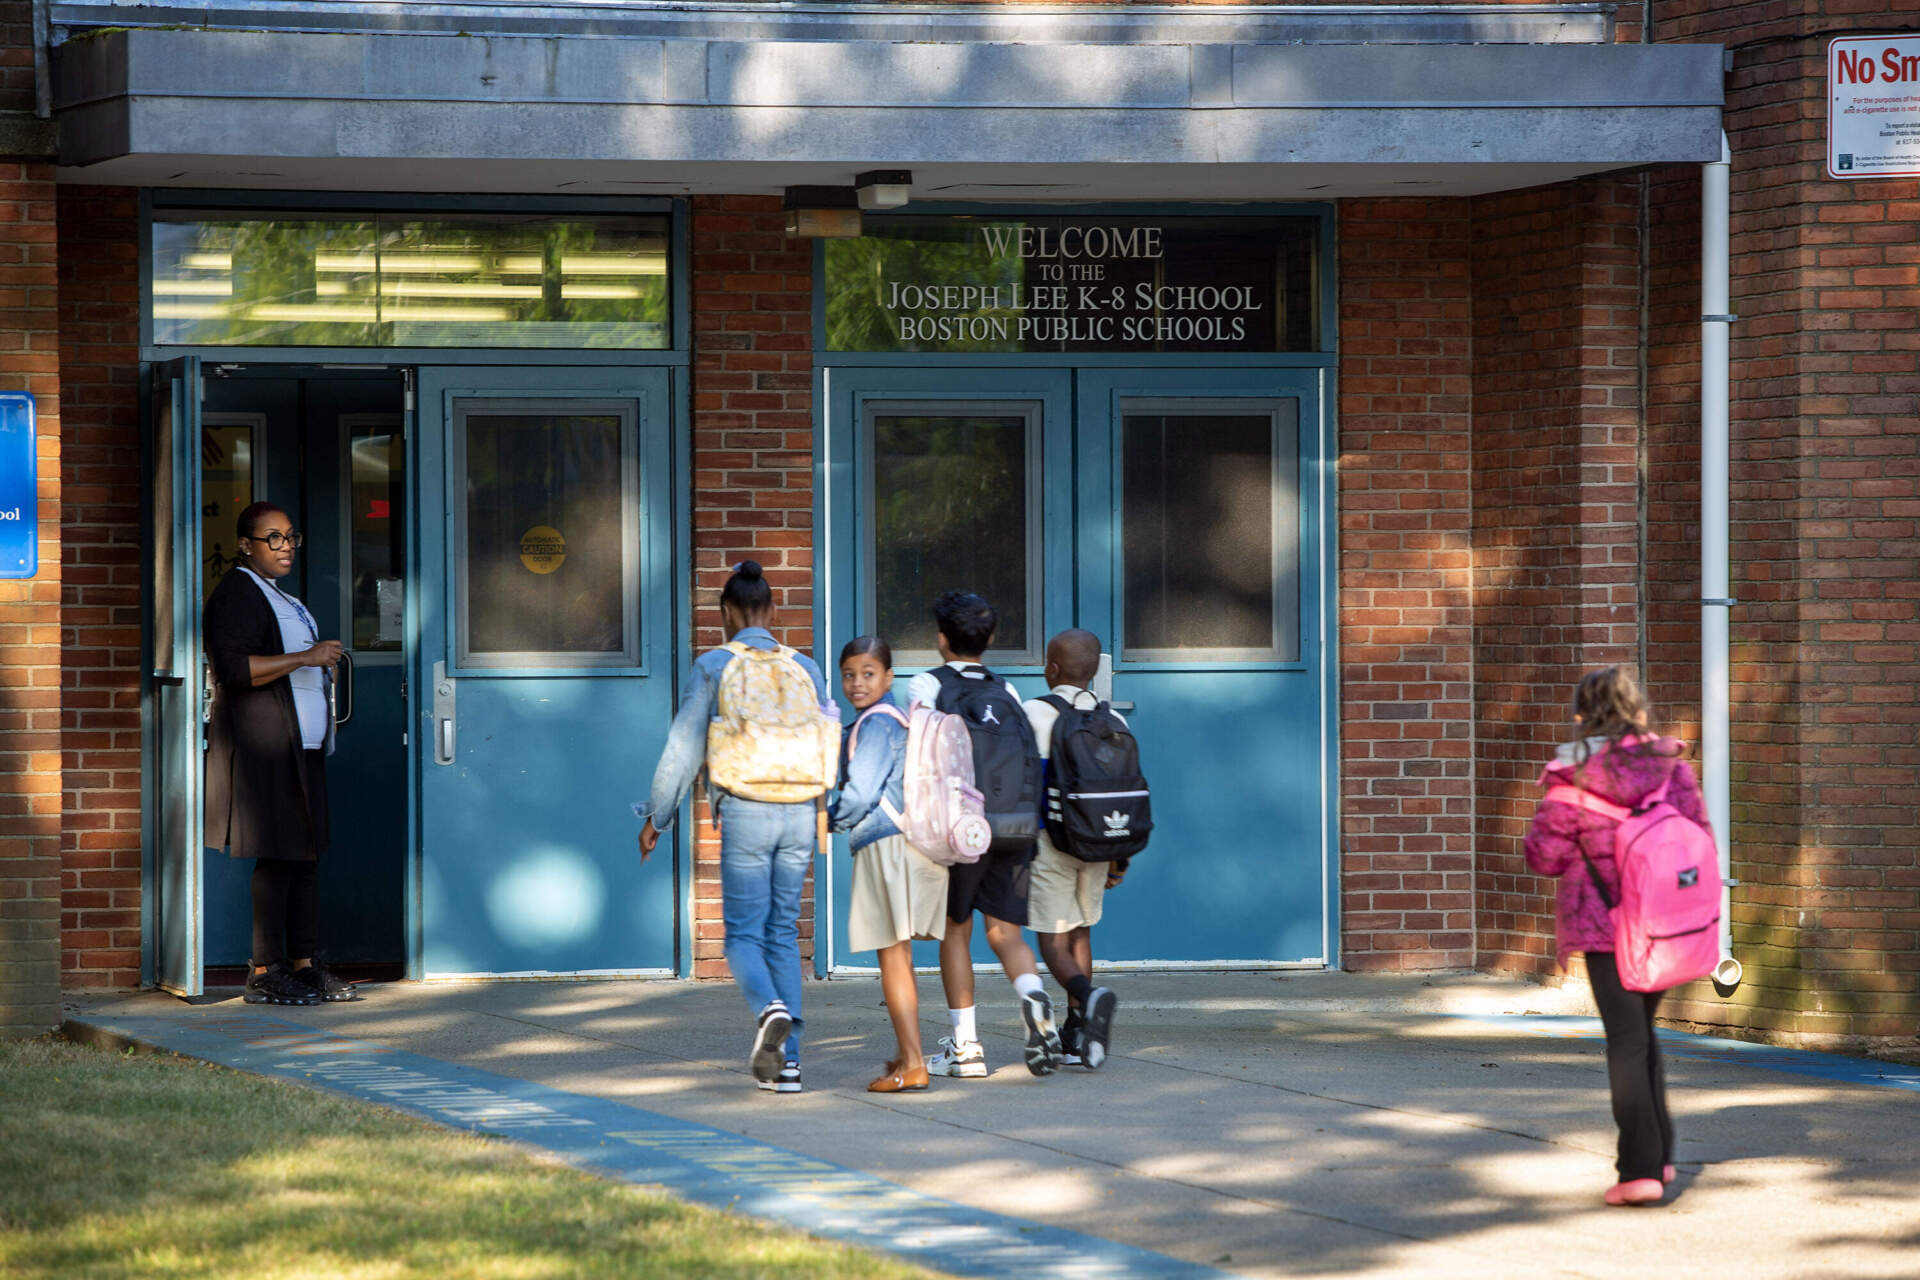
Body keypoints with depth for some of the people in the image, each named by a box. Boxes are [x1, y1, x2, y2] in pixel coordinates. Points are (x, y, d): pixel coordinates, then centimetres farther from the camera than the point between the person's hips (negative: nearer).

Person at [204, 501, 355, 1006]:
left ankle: (305, 965, 8)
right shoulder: (235, 594, -9)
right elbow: (232, 668, -21)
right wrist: (304, 658, -21)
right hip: (262, 746, -10)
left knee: (306, 855, 6)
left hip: (301, 746, 10)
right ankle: (264, 973, -8)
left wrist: (320, 663, 21)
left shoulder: (281, 597, 23)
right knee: (278, 856, -11)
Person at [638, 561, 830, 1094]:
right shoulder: (804, 668, 9)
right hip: (799, 812, 3)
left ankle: (770, 1009, -27)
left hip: (745, 814, -3)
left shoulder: (712, 666, -1)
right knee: (784, 935, 10)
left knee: (744, 934, 4)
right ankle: (787, 1062, 5)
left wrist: (656, 819, 7)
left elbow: (684, 748, -1)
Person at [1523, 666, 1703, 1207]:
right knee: (1642, 1031, 22)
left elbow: (1544, 855, -8)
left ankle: (1641, 1169, -11)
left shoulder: (1573, 777, -14)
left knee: (1626, 1039, -2)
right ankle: (1657, 1152, 26)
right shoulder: (1671, 766, -2)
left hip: (1605, 921, -4)